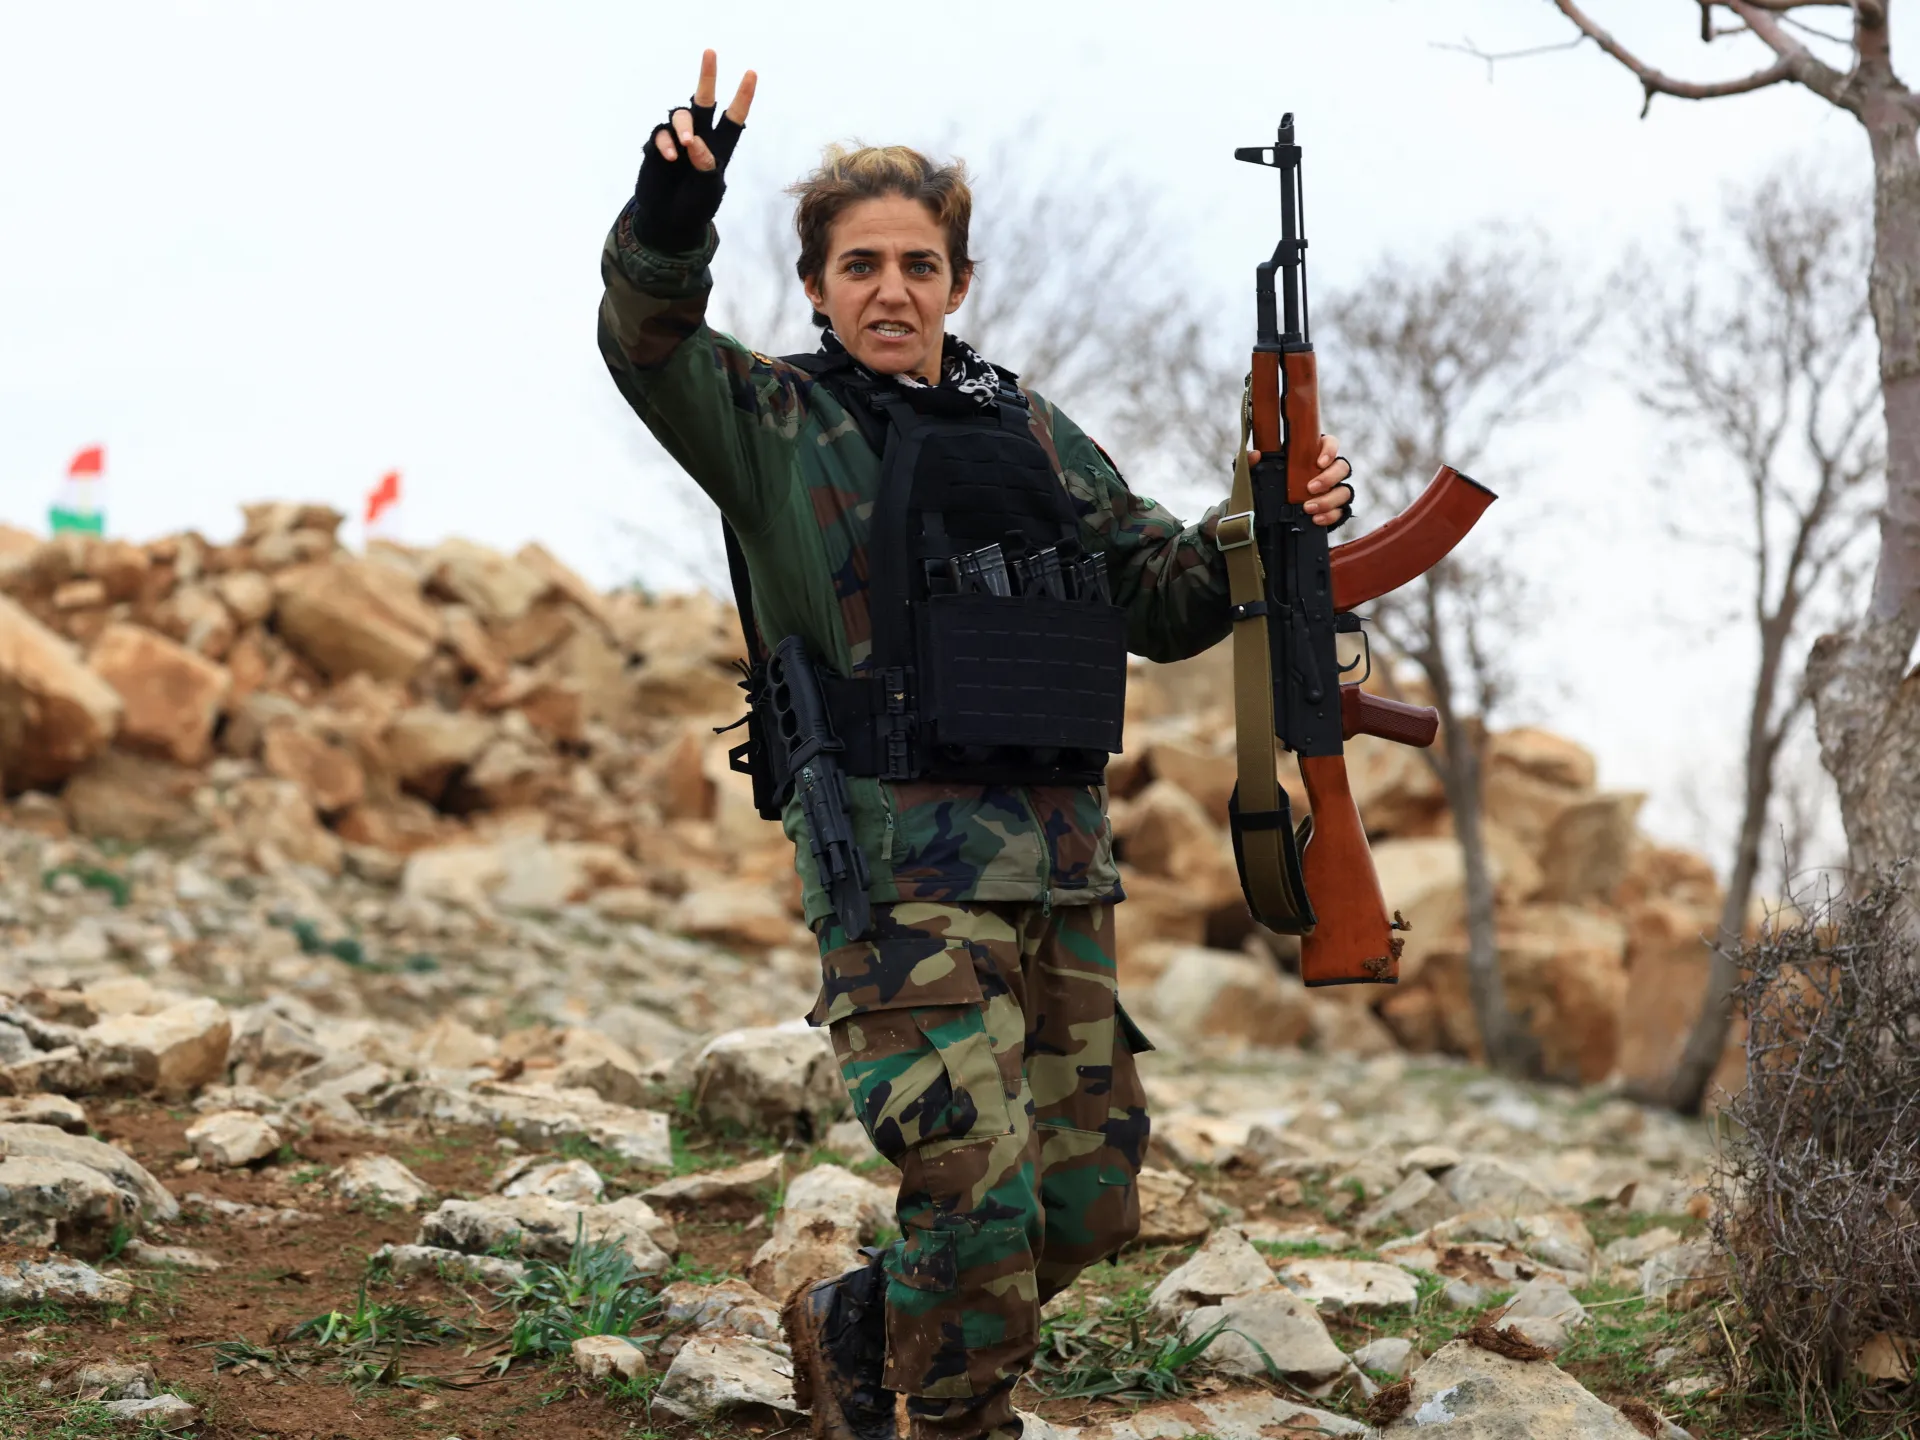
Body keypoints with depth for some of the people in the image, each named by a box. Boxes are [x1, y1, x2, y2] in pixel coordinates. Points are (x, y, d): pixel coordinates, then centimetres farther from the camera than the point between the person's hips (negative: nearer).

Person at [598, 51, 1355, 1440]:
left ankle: (854, 1326, 32)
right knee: (978, 1186, -13)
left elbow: (1163, 603, 19)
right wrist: (674, 211, -33)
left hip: (1062, 858, 6)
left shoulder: (1037, 433, 17)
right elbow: (653, 343, -15)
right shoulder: (780, 424, 3)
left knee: (1091, 1197, 10)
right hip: (902, 857, -6)